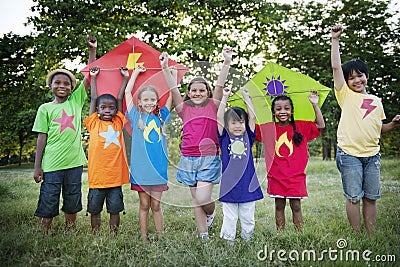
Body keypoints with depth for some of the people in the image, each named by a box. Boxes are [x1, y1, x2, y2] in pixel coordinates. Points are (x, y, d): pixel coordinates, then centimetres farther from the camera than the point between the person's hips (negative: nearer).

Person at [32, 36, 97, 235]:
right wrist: (37, 166, -2)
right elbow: (42, 138, 1)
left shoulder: (76, 101, 8)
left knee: (72, 204, 12)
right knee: (48, 204, 4)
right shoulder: (45, 109, 4)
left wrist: (92, 50, -3)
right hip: (51, 164, -2)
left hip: (74, 162, 2)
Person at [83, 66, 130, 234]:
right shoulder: (94, 124, 4)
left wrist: (125, 77, 16)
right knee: (95, 210, 10)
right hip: (96, 175, -1)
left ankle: (114, 235, 21)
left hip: (115, 176, 1)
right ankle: (95, 236, 24)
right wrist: (93, 78, 16)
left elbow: (120, 99, 11)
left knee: (115, 209, 9)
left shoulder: (118, 123, 8)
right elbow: (93, 99, 8)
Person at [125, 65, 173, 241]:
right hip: (140, 167, -1)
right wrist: (136, 71, 16)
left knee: (156, 205, 8)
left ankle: (161, 237, 17)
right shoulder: (136, 117, 5)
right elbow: (127, 91, 7)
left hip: (158, 167, 1)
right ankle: (143, 238, 18)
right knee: (144, 205, 7)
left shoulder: (160, 117, 8)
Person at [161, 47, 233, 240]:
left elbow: (220, 84, -6)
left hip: (209, 159, -2)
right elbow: (173, 88, -2)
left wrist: (227, 62, -15)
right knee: (196, 200, 10)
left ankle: (211, 212, 24)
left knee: (202, 198, -11)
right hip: (188, 159, 3)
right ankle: (203, 236, 24)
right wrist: (165, 68, -11)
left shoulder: (213, 105, 5)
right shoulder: (184, 108, 7)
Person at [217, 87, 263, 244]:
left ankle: (247, 241, 29)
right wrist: (225, 97, -2)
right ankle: (228, 242, 22)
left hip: (248, 187, 2)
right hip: (229, 187, -2)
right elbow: (219, 117, -6)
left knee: (248, 218, 13)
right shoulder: (225, 139, 1)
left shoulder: (248, 138, 6)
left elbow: (252, 117, 2)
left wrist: (246, 97, 7)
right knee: (229, 218, 9)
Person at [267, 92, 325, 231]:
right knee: (279, 206, 9)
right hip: (276, 176, 1)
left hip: (296, 175, -1)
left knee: (296, 205, 4)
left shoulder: (300, 126, 2)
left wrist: (315, 105, -7)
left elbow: (320, 125, -2)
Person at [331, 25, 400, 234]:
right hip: (349, 153, -4)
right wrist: (335, 40, -8)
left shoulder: (376, 101, 14)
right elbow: (336, 67, -7)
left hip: (372, 154, 4)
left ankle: (371, 235, 21)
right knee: (353, 197, 1)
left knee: (371, 197, 10)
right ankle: (356, 235, 14)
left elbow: (379, 128, 21)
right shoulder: (346, 96, 1)